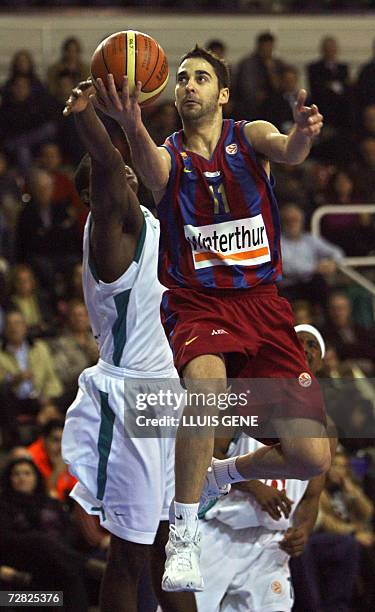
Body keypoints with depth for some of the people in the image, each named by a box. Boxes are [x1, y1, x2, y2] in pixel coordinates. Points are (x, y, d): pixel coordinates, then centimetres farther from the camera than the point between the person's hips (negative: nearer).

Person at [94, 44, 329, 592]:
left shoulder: (250, 137, 4)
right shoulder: (169, 157, 2)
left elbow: (287, 152, -20)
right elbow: (151, 171, -24)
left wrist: (302, 135, -46)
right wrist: (132, 127, -47)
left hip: (262, 302, 2)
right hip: (197, 302, -2)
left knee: (311, 458, -8)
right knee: (205, 379, -38)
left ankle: (224, 473, 26)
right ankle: (184, 538, -27)